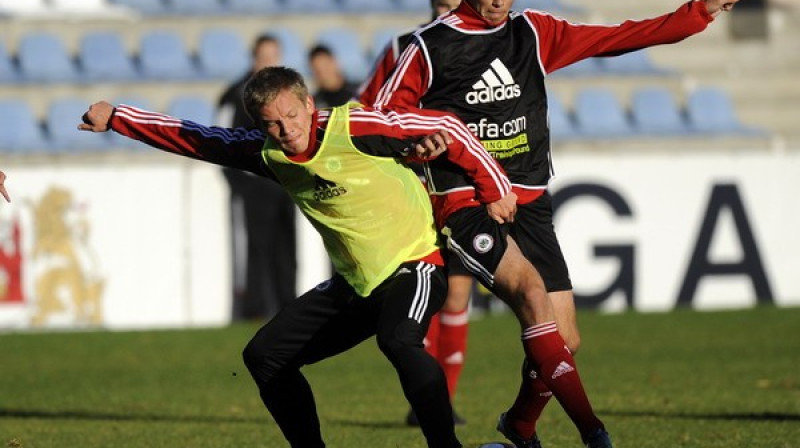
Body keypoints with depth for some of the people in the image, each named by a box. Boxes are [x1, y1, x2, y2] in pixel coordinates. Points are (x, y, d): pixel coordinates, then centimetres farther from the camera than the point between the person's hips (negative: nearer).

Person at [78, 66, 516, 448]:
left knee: (398, 340, -37)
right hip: (353, 283, 8)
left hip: (413, 264, -8)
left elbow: (448, 128, -13)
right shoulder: (267, 152, -1)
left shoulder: (353, 128, -20)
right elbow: (193, 139, 10)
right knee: (264, 355, 7)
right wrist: (115, 118, 7)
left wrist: (495, 189, -6)